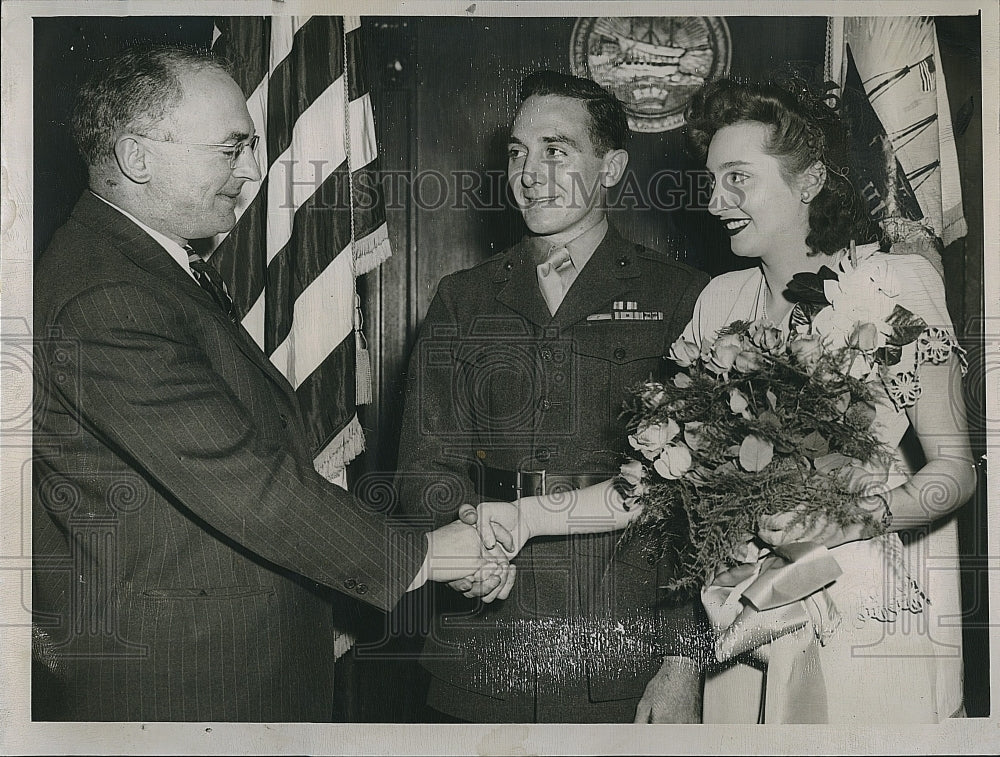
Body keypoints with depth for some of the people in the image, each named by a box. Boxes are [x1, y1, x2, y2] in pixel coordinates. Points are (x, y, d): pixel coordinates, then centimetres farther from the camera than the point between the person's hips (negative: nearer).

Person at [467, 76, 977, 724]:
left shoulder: (896, 282, -4)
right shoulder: (723, 300, 8)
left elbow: (956, 466, -5)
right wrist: (528, 517, -8)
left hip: (877, 626, -3)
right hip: (750, 624, 3)